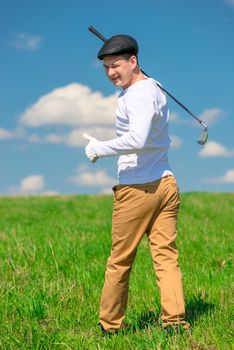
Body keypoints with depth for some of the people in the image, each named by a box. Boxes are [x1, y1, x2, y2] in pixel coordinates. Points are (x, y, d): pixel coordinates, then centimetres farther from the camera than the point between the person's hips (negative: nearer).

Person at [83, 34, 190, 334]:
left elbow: (137, 140, -31)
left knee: (119, 261, 4)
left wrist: (100, 148, -20)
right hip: (166, 183, 9)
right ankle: (174, 318, -8)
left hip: (137, 188, -9)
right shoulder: (154, 88, 15)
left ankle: (110, 325, 15)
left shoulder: (138, 95, -15)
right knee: (166, 255, 3)